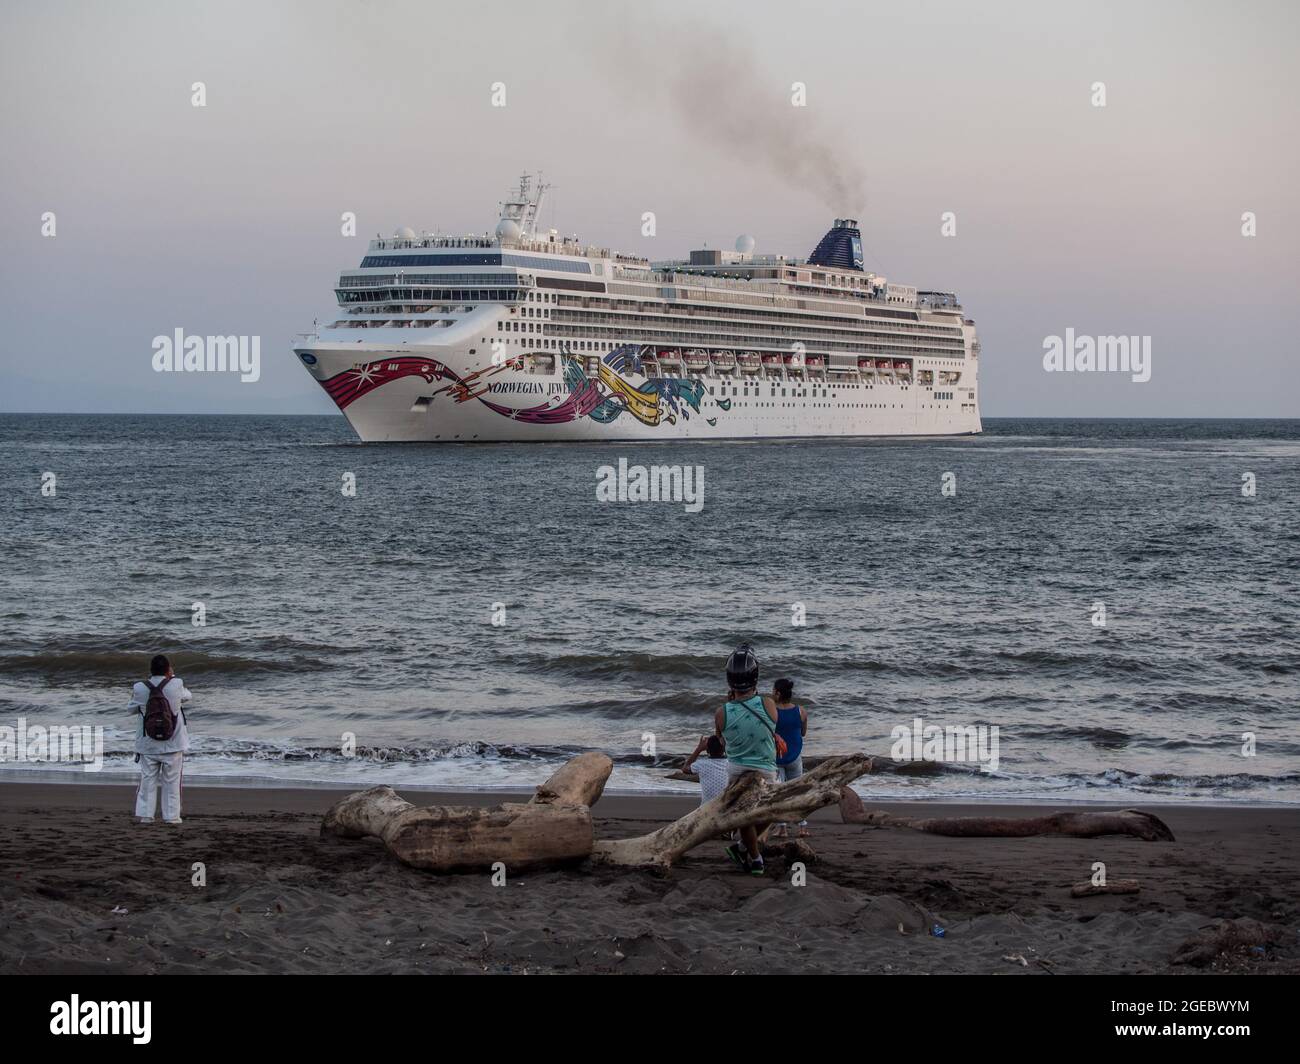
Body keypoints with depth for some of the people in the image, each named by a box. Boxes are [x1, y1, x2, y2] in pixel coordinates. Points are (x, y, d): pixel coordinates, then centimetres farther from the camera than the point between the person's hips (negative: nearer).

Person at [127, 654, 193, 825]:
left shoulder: (139, 689, -8)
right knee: (171, 782, 8)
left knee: (148, 779, 10)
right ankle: (171, 816, 9)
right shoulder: (176, 685, -12)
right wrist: (172, 676, 17)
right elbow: (187, 696, 9)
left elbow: (131, 708, 9)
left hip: (148, 745, 1)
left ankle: (144, 814, 8)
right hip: (173, 745, -1)